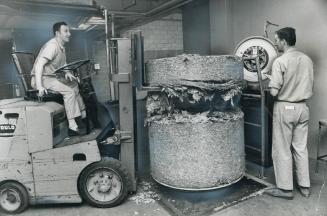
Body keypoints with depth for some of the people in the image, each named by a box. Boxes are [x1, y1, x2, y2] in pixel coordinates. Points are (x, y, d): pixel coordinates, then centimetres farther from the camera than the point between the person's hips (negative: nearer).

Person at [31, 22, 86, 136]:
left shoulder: (62, 47, 12)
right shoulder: (52, 45, -18)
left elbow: (63, 64, 20)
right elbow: (39, 64, -27)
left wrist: (67, 72, -3)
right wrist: (39, 86, -35)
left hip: (53, 77, 10)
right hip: (42, 78, -10)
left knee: (75, 84, 6)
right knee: (69, 91, -24)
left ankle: (84, 116, 4)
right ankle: (72, 126, -26)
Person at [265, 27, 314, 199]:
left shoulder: (280, 61, -16)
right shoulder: (307, 60, 5)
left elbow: (274, 91, -19)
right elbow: (310, 86, 11)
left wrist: (271, 82, 1)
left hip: (284, 108, -6)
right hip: (303, 108, 7)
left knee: (282, 150, 5)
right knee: (301, 148, 15)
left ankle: (285, 188, 15)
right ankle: (304, 186, 26)